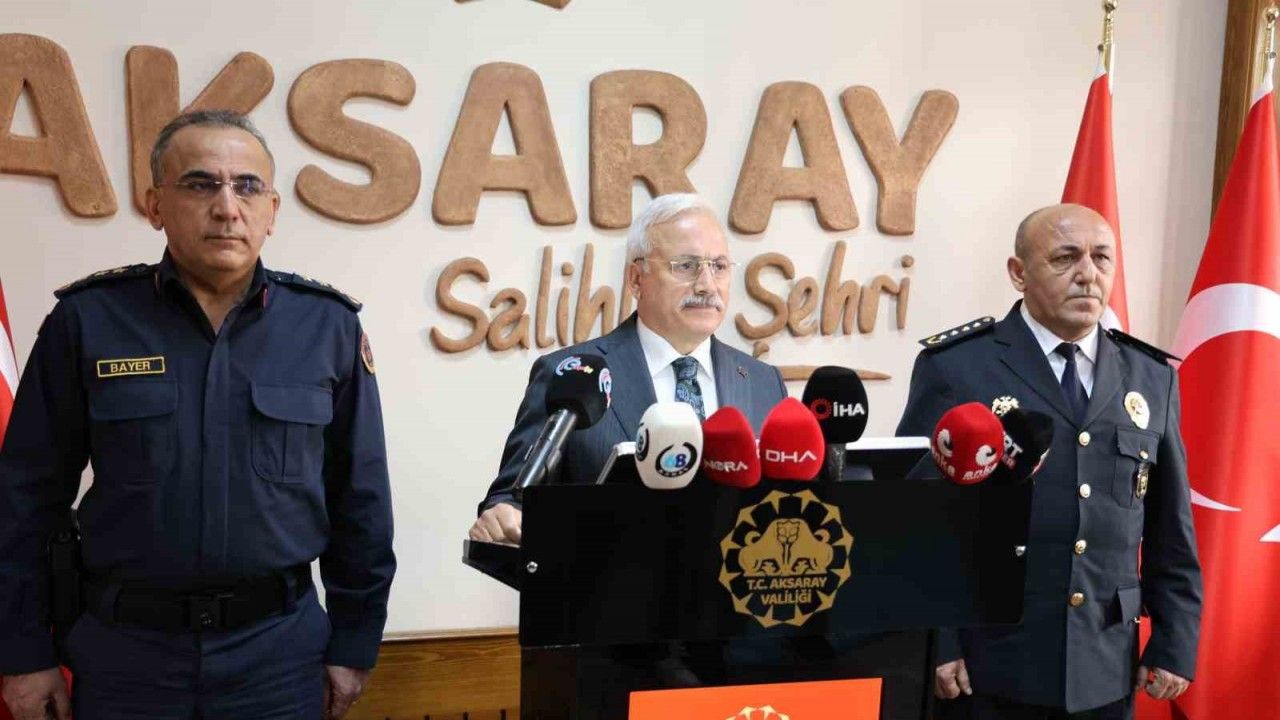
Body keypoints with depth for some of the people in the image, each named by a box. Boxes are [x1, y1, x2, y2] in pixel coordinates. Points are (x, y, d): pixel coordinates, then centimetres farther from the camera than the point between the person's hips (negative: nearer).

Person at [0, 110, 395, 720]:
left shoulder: (329, 325, -3)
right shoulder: (87, 320, -4)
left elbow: (359, 499, 2)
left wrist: (354, 643, 3)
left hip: (280, 647, 0)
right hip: (122, 647, 0)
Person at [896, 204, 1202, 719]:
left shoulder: (1152, 377, 7)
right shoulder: (955, 367, -6)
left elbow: (1171, 535, 11)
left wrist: (1175, 645, 7)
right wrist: (931, 645, -10)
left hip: (1108, 675, 4)